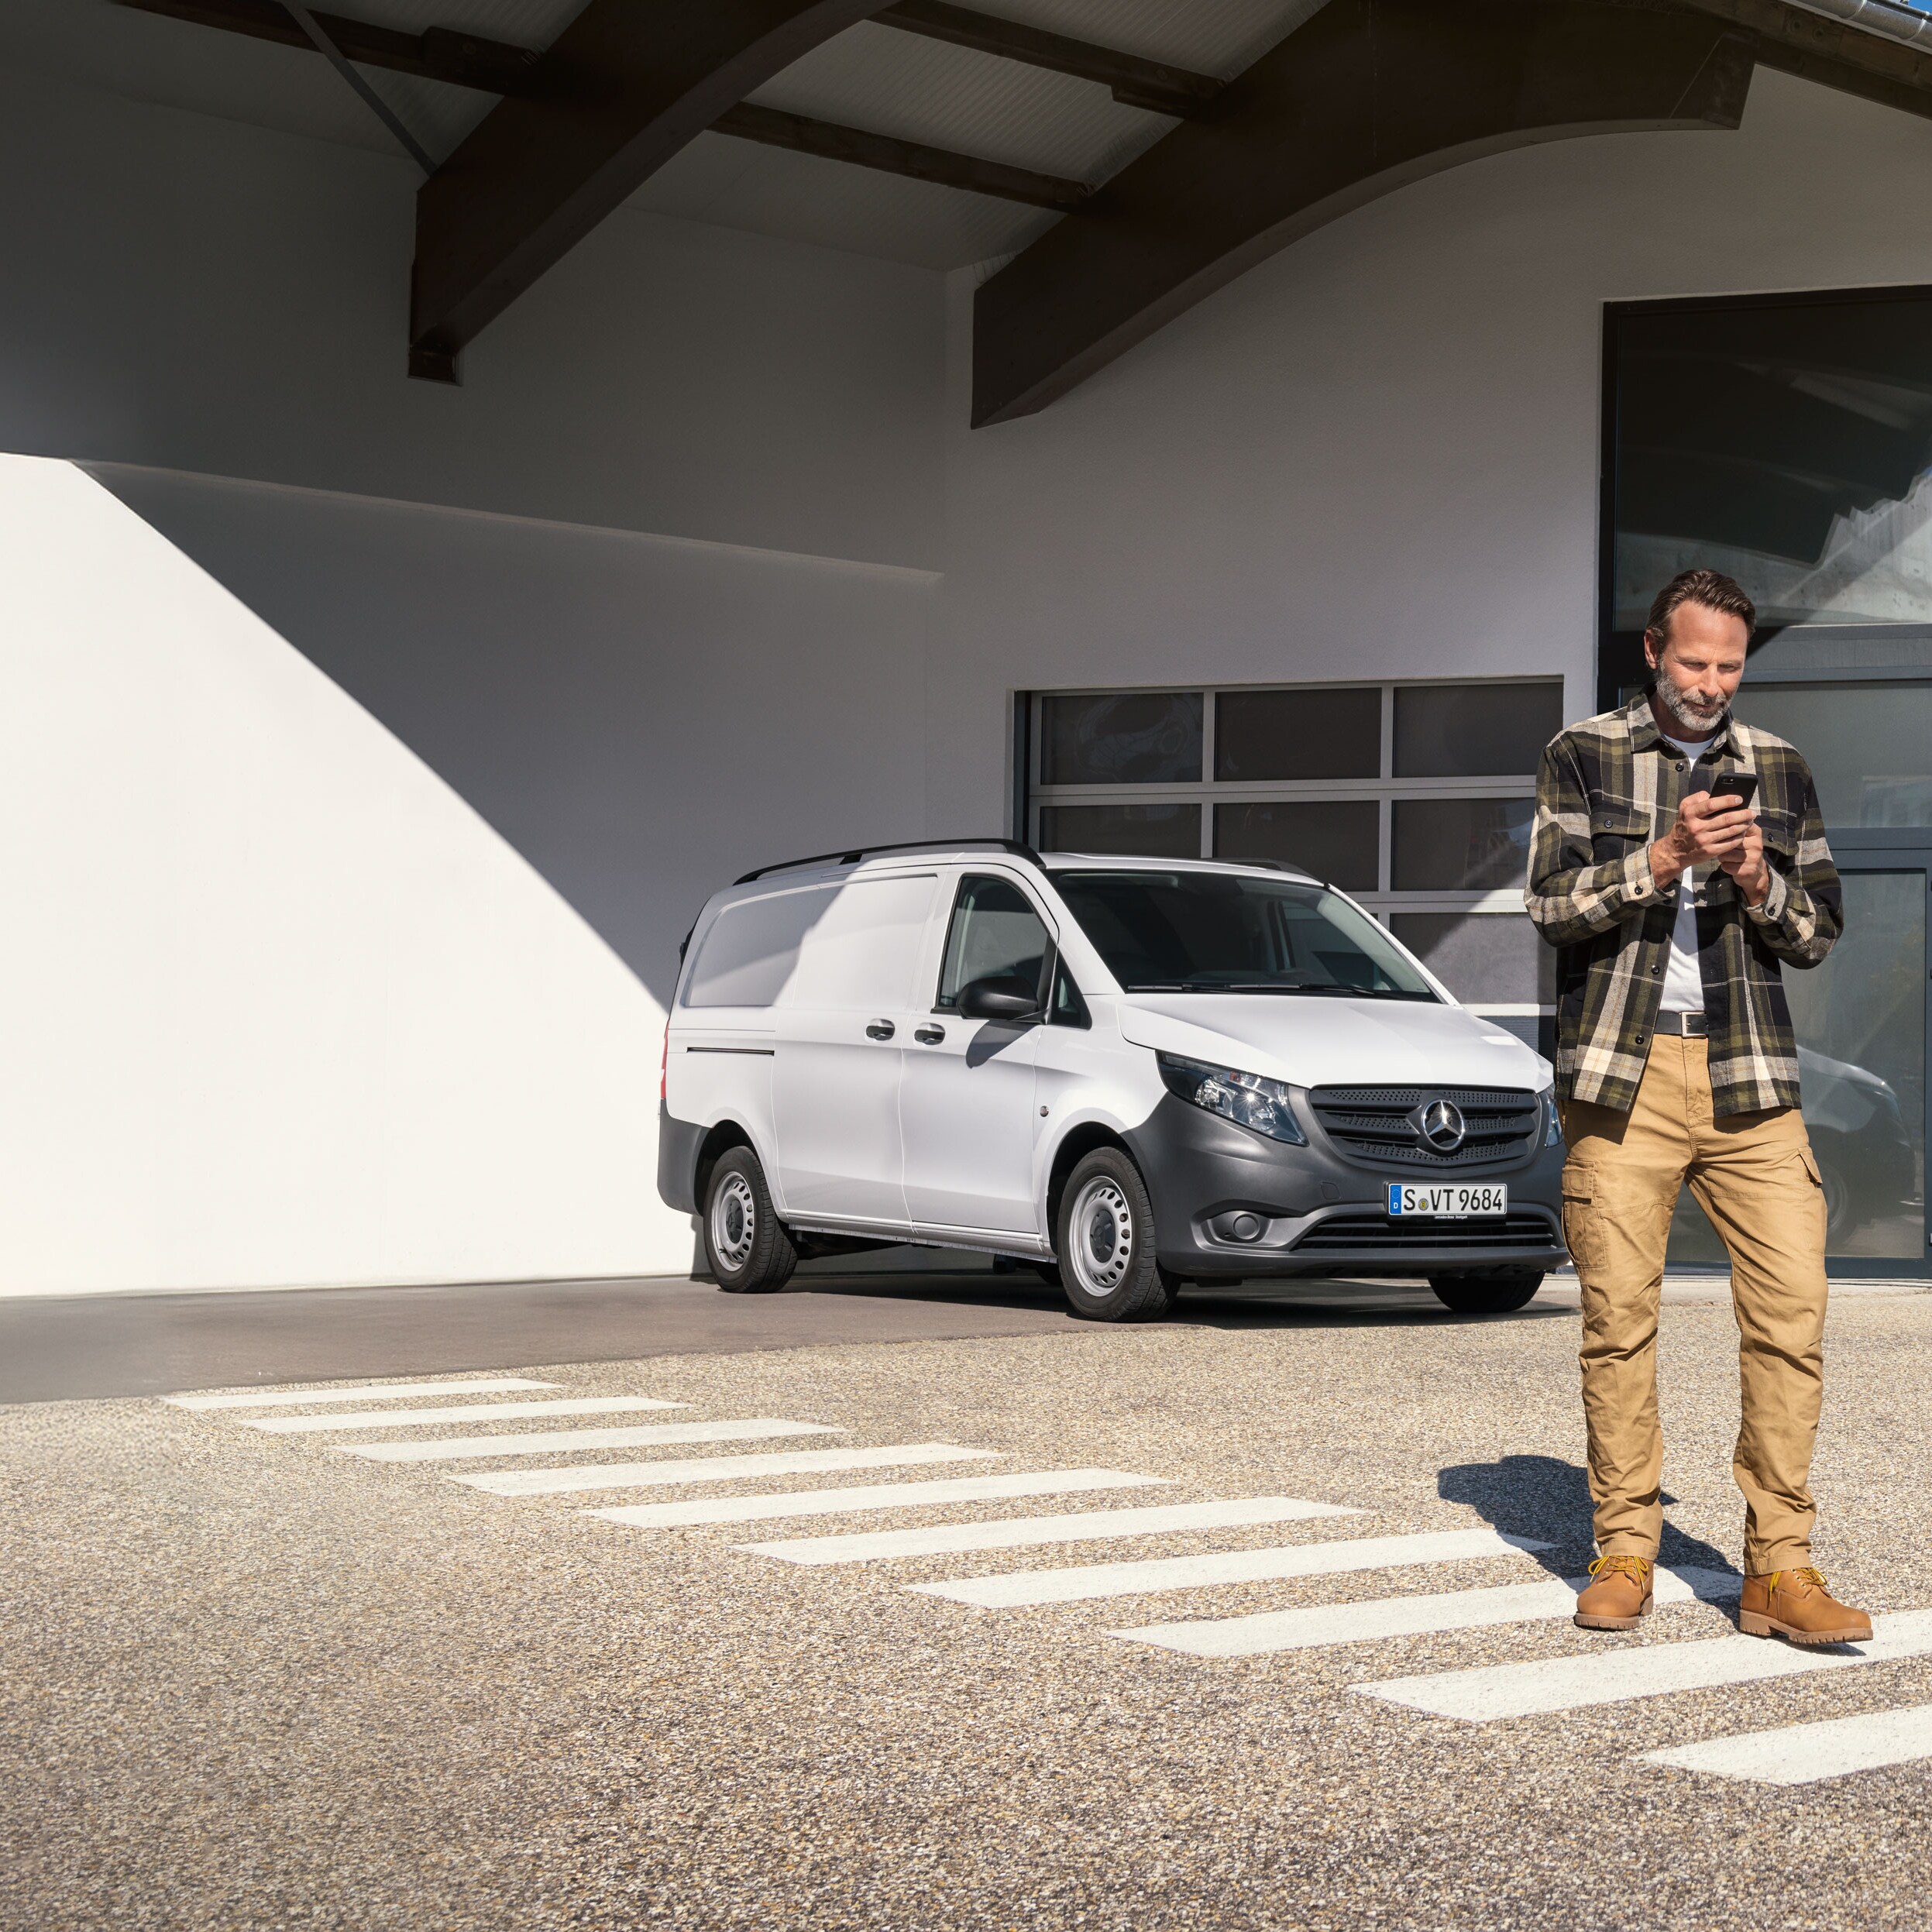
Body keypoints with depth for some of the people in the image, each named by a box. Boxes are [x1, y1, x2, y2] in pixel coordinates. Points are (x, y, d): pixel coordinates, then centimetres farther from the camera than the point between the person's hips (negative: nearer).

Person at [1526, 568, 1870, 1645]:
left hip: (1749, 1077, 2)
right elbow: (1551, 903, -2)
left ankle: (1780, 1570, -3)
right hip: (1622, 1073, -2)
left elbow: (1821, 934, 12)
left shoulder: (1781, 770, 14)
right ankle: (1625, 1556, 11)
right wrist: (1662, 859, -15)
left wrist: (1761, 885, -8)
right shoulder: (1584, 756, 8)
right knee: (1619, 1318, -1)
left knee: (1793, 1307, -8)